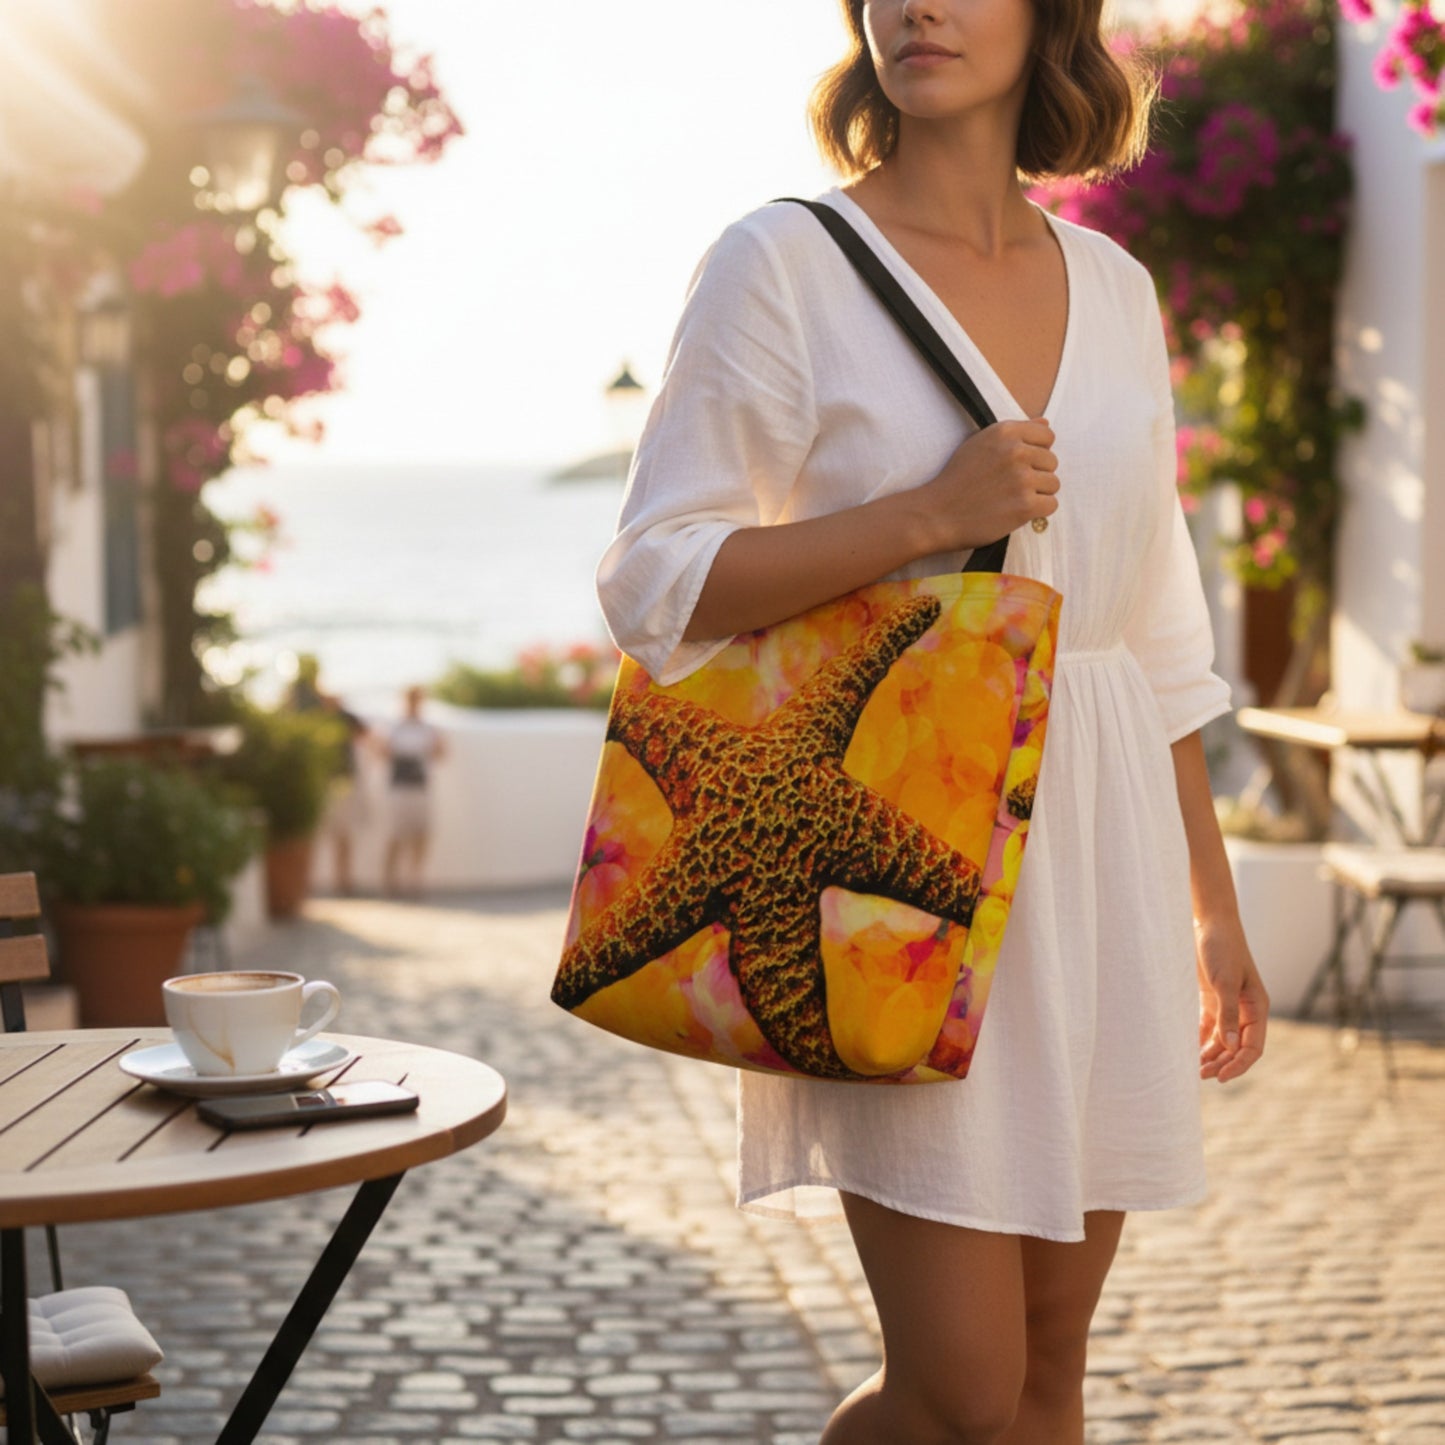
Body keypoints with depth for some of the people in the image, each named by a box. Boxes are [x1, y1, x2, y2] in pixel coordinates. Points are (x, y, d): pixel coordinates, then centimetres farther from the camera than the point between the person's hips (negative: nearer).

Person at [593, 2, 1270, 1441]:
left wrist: (1213, 905, 15)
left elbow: (1157, 630, 16)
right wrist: (932, 513, -17)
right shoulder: (785, 264, -4)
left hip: (1092, 846, 5)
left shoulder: (1113, 290, 12)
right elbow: (654, 580, -8)